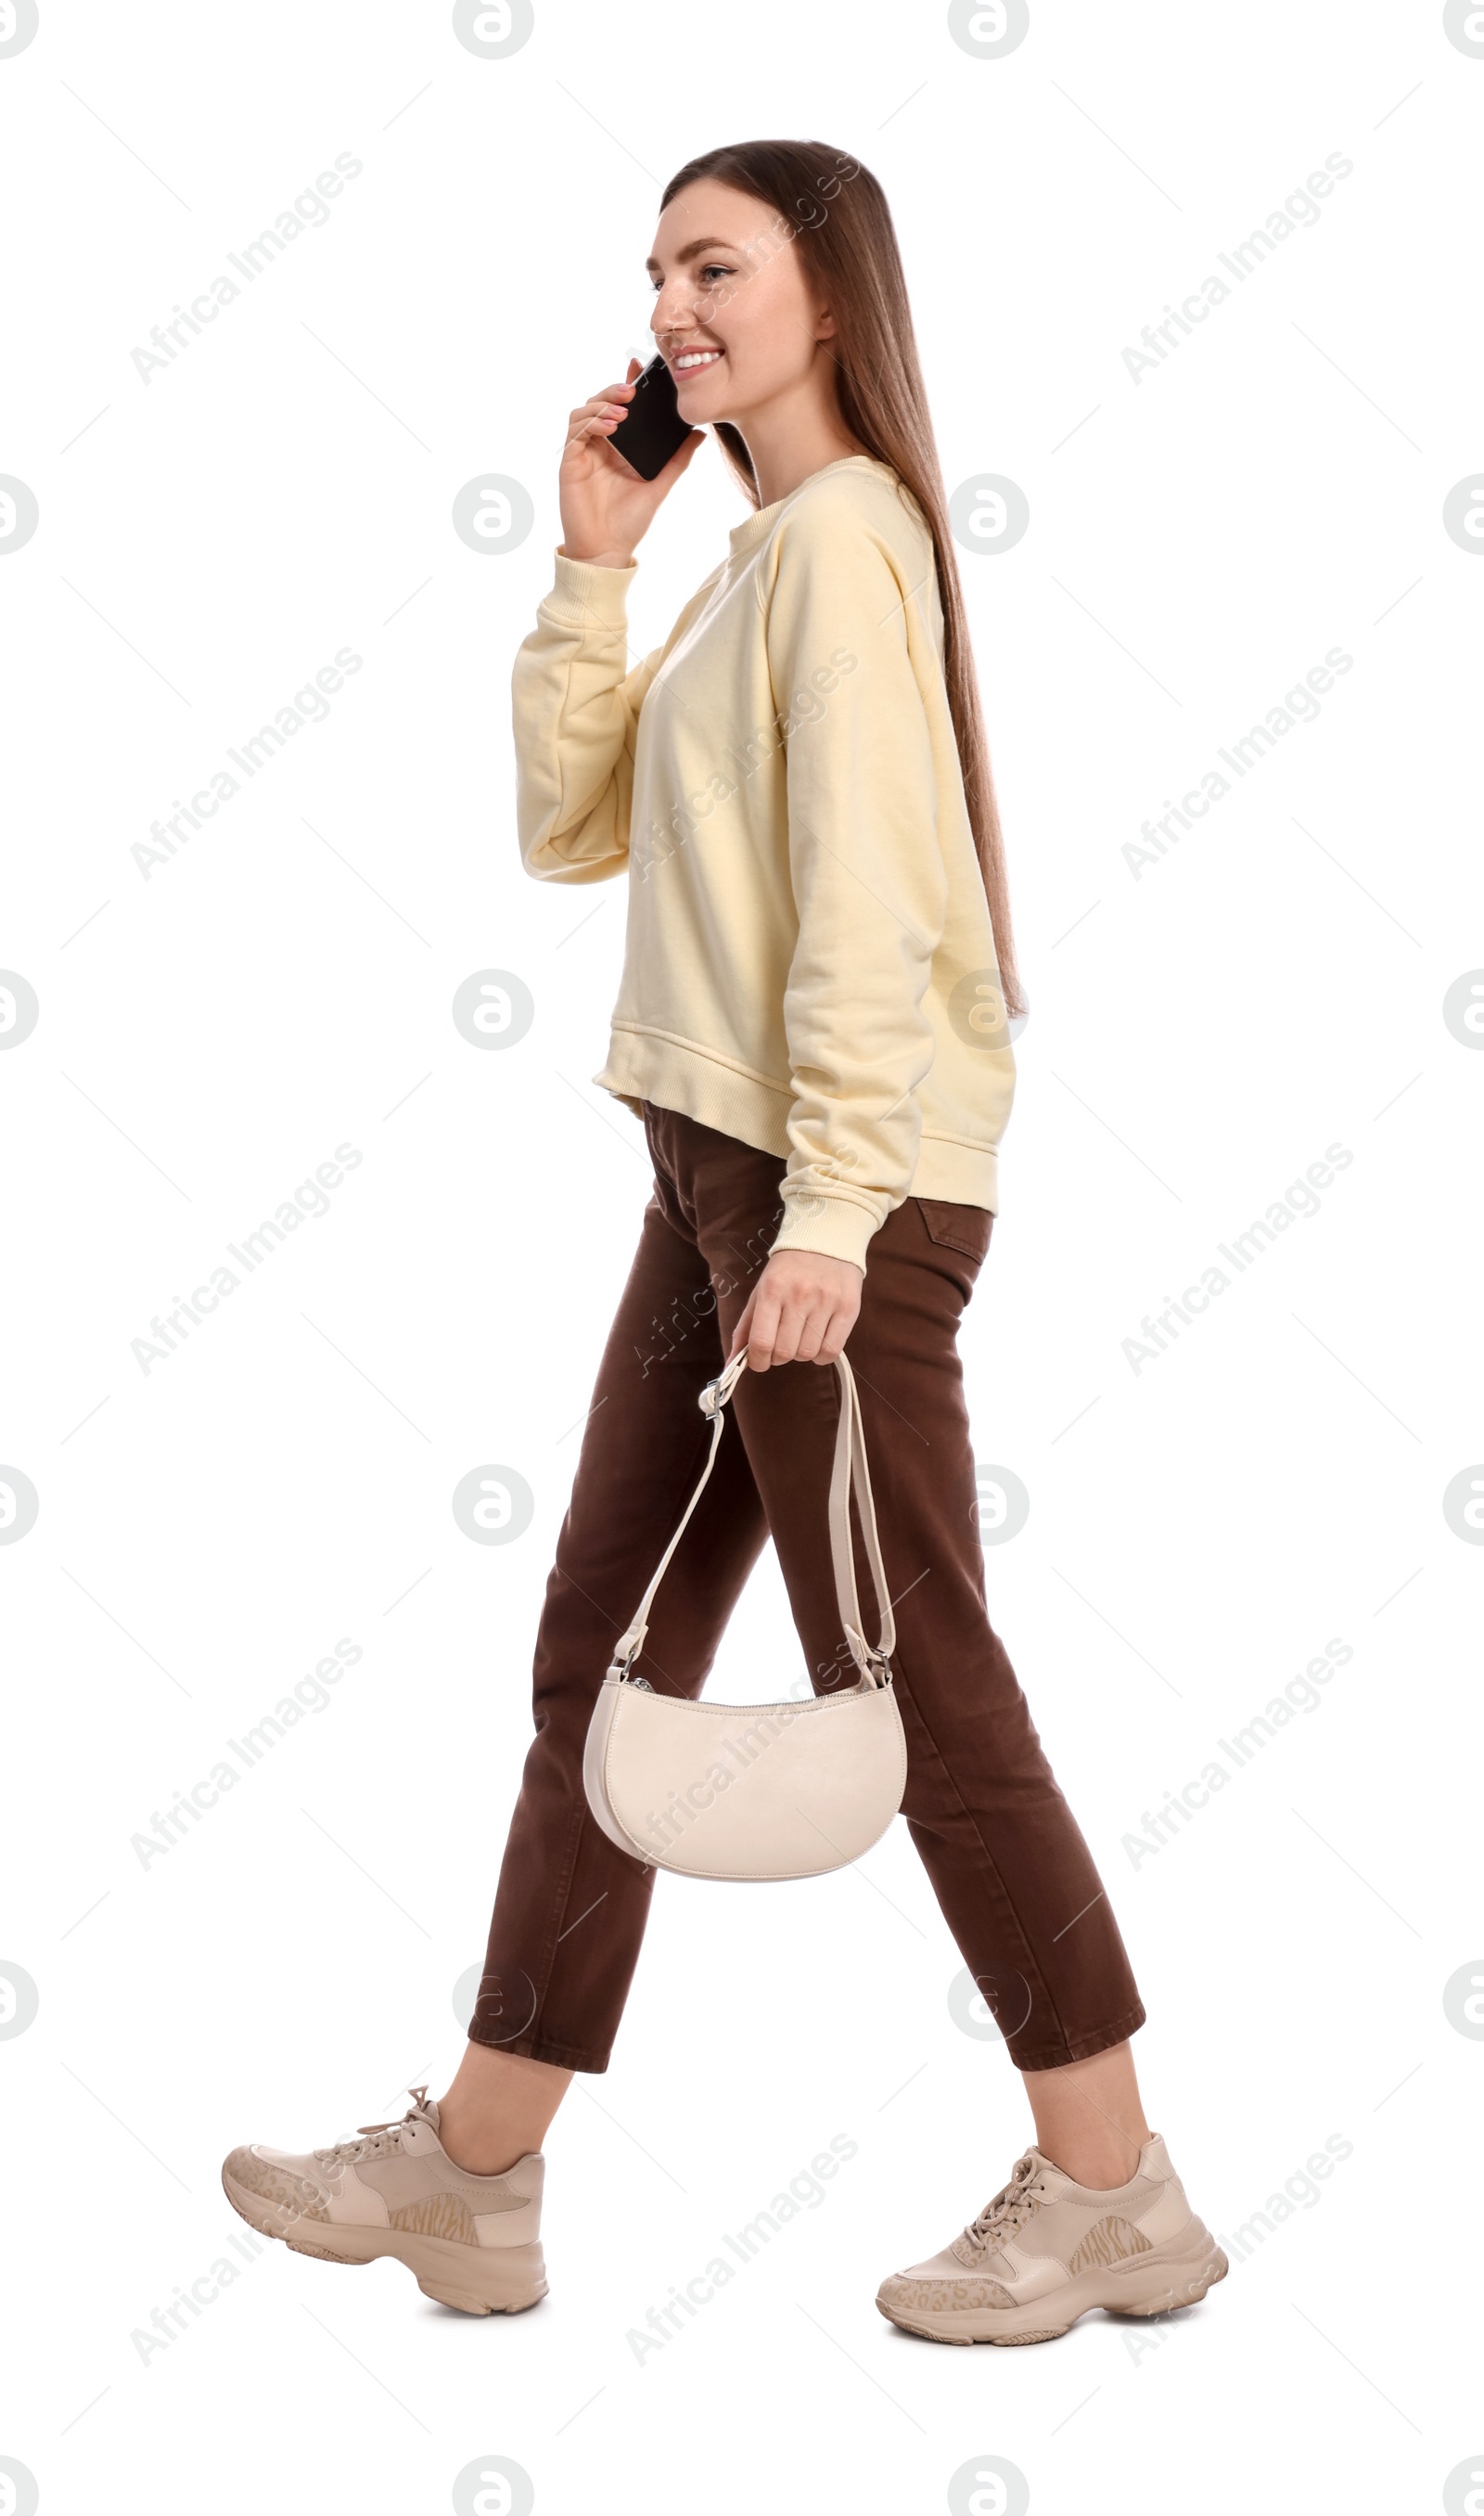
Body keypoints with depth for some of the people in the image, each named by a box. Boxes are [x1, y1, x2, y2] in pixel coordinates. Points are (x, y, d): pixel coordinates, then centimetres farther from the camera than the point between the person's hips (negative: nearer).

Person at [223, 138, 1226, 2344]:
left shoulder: (839, 534, -10)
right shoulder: (753, 559, 19)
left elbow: (862, 901, -19)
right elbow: (573, 829, 15)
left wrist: (828, 1216, -23)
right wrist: (592, 566, 9)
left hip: (838, 1185, -10)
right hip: (724, 1169, 10)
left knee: (910, 1683, -3)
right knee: (605, 1658, 11)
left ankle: (1112, 2190, 10)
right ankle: (474, 2172, 19)